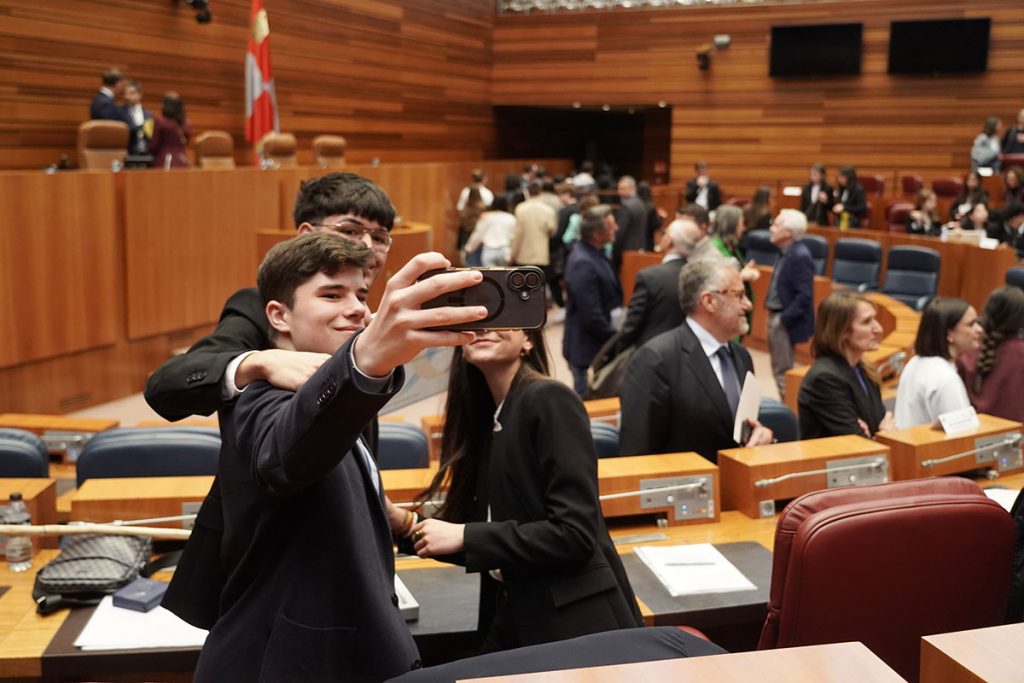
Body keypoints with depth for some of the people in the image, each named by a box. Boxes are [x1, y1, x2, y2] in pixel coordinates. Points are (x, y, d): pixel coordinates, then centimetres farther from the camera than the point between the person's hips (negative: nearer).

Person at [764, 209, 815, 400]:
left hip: (785, 323, -10)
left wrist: (784, 319, -19)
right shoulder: (788, 253, 10)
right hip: (775, 317, 10)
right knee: (778, 369, 18)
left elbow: (804, 296, -23)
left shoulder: (800, 256, -19)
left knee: (783, 371, -4)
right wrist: (774, 317, 8)